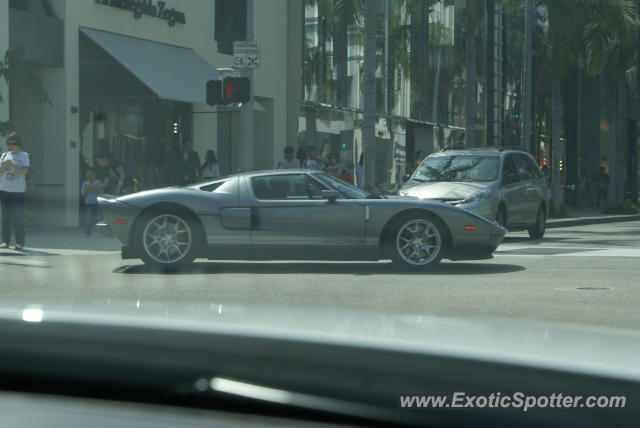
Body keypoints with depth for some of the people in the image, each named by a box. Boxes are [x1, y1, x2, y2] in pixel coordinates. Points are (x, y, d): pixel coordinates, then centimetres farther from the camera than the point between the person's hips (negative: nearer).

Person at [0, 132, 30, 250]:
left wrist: (12, 164, -19)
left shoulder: (24, 156, 0)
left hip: (19, 191, -3)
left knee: (18, 217, -3)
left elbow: (24, 171, -11)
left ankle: (20, 242, 0)